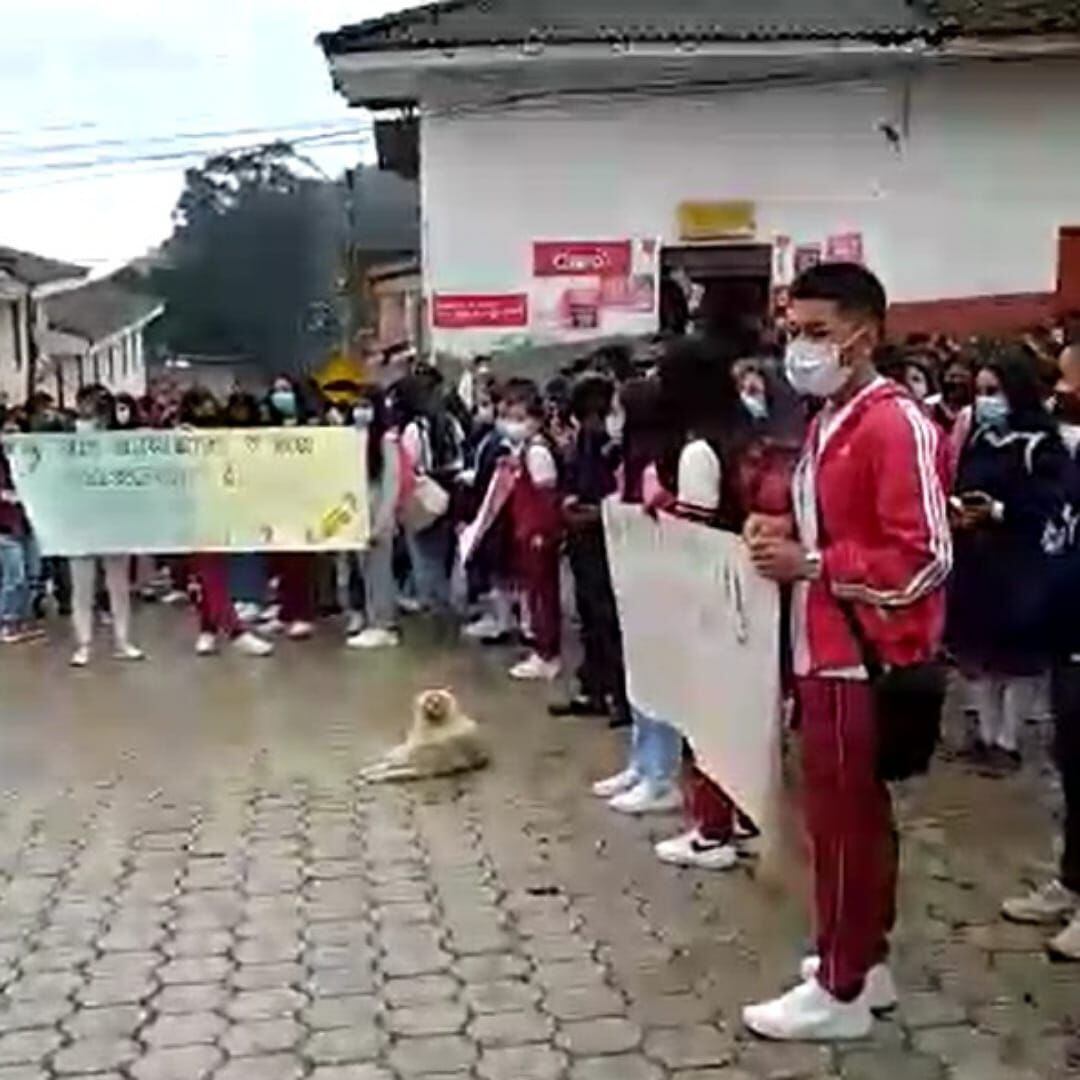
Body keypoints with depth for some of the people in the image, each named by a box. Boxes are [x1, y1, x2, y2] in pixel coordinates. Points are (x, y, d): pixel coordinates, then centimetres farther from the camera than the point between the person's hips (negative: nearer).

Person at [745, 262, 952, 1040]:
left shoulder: (898, 425, -17)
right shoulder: (829, 422, 12)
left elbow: (922, 559, -21)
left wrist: (808, 564, -20)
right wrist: (785, 538, 6)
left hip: (865, 661, -9)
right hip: (830, 653, 9)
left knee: (844, 817, 0)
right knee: (856, 812, 17)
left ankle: (841, 990, 13)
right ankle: (866, 963, 31)